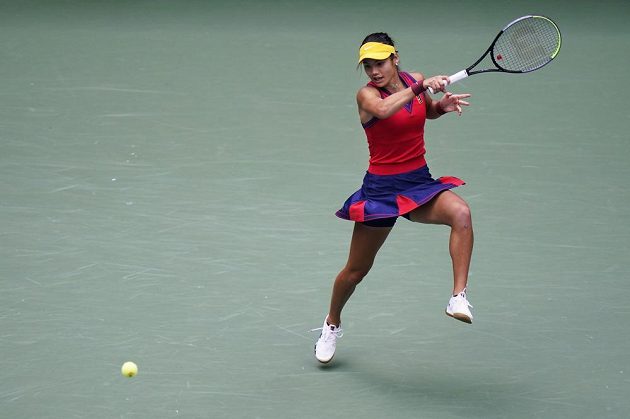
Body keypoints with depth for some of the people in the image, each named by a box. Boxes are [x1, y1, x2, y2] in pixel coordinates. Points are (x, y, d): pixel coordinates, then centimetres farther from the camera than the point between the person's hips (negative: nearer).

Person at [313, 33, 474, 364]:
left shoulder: (415, 81, 1)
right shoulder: (366, 94, -13)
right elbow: (382, 108, -39)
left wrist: (443, 104, 3)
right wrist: (420, 87, -38)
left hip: (420, 183, 3)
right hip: (381, 188, -3)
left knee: (460, 213, -30)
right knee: (356, 270, 11)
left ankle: (459, 297, -32)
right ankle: (332, 324, 40)